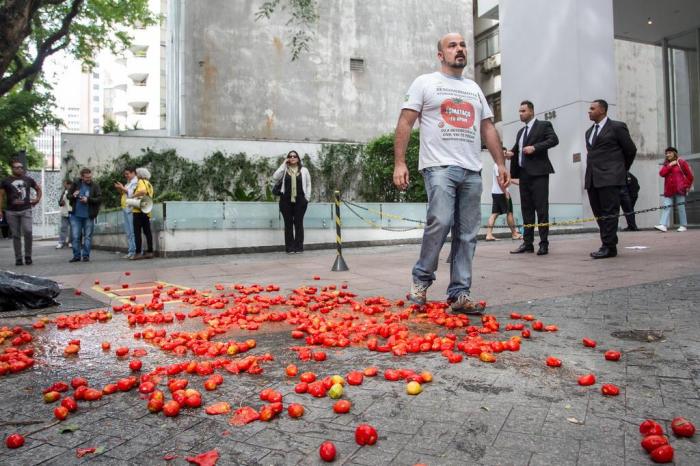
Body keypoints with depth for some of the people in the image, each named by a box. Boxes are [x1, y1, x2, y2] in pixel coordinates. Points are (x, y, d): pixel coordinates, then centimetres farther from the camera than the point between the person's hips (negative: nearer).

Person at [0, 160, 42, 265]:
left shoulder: (28, 180, 11)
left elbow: (38, 189, 26)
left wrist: (37, 199, 12)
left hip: (26, 210, 0)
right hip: (11, 212, 0)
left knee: (28, 232, -14)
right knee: (16, 235, 3)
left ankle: (28, 256, 1)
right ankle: (18, 258, 10)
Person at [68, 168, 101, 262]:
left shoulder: (95, 186, -1)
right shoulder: (75, 184, 5)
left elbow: (100, 199, -8)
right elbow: (68, 197, 12)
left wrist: (88, 199, -19)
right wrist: (73, 196, -10)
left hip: (89, 216, -2)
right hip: (76, 215, 2)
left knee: (88, 236, 5)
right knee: (75, 237, 3)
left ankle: (86, 255, 14)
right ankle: (76, 256, 14)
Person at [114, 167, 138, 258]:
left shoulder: (136, 181, -6)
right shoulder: (129, 182, 23)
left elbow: (131, 193, -15)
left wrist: (122, 188, -9)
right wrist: (120, 189, 9)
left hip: (130, 209, -10)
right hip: (125, 209, 10)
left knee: (132, 231, -11)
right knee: (128, 231, 10)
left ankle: (135, 251, -11)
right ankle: (131, 251, 14)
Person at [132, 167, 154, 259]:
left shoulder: (141, 182, -5)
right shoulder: (149, 184, 20)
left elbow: (143, 191, -25)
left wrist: (134, 195, -14)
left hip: (139, 210, -8)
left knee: (137, 232, -4)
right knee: (147, 231, 8)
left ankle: (138, 252, -5)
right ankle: (150, 252, 7)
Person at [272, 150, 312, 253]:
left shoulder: (304, 170, 9)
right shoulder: (284, 170, 8)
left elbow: (308, 185, 11)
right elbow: (274, 178, -7)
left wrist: (307, 198, 2)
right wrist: (283, 165, -5)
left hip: (300, 200, 0)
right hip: (286, 200, 1)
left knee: (298, 223, 1)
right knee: (288, 223, 2)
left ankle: (299, 247, 6)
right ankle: (289, 247, 7)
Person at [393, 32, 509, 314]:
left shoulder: (474, 88, 23)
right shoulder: (425, 83, 8)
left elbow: (488, 127, 22)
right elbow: (405, 123, 0)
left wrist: (501, 164, 12)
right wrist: (399, 163, -11)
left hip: (472, 171, 5)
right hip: (439, 166, -5)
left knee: (467, 234, 1)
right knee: (440, 222, -22)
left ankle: (459, 294, 7)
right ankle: (421, 279, -1)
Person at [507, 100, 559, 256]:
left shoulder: (544, 125, 3)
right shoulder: (521, 131, 22)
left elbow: (554, 140, -11)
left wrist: (535, 147, -18)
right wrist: (511, 153, -2)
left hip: (538, 172, -6)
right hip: (523, 173, 6)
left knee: (541, 208, -7)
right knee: (526, 209, 6)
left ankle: (544, 244, -4)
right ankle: (527, 242, 10)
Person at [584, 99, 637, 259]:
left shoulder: (617, 127, 0)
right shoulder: (589, 131, 20)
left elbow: (630, 150, 5)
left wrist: (623, 169, 13)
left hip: (609, 177, -7)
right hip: (592, 178, 7)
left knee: (609, 213, -8)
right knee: (599, 213, 6)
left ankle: (609, 247, -7)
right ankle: (608, 245, 12)